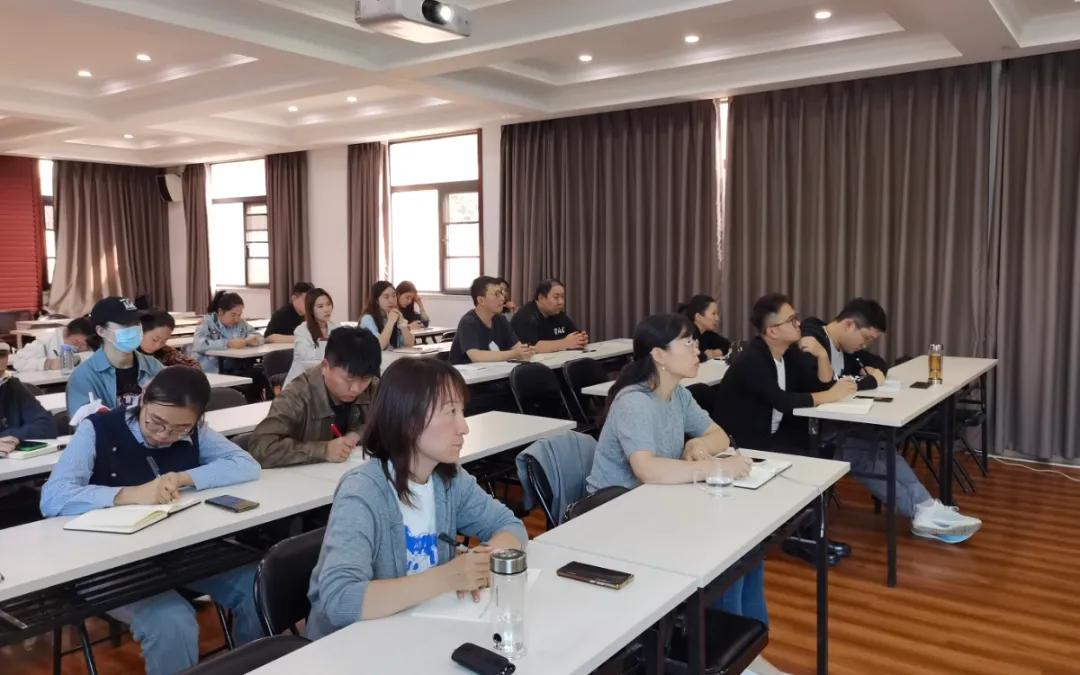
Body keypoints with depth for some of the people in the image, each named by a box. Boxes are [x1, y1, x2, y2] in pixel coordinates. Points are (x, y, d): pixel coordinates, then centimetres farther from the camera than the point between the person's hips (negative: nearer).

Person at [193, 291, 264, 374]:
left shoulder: (241, 323, 11)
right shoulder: (207, 322, -5)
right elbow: (199, 345, -21)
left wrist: (254, 339, -11)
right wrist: (228, 344, -29)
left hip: (235, 372, 6)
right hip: (209, 373, -5)